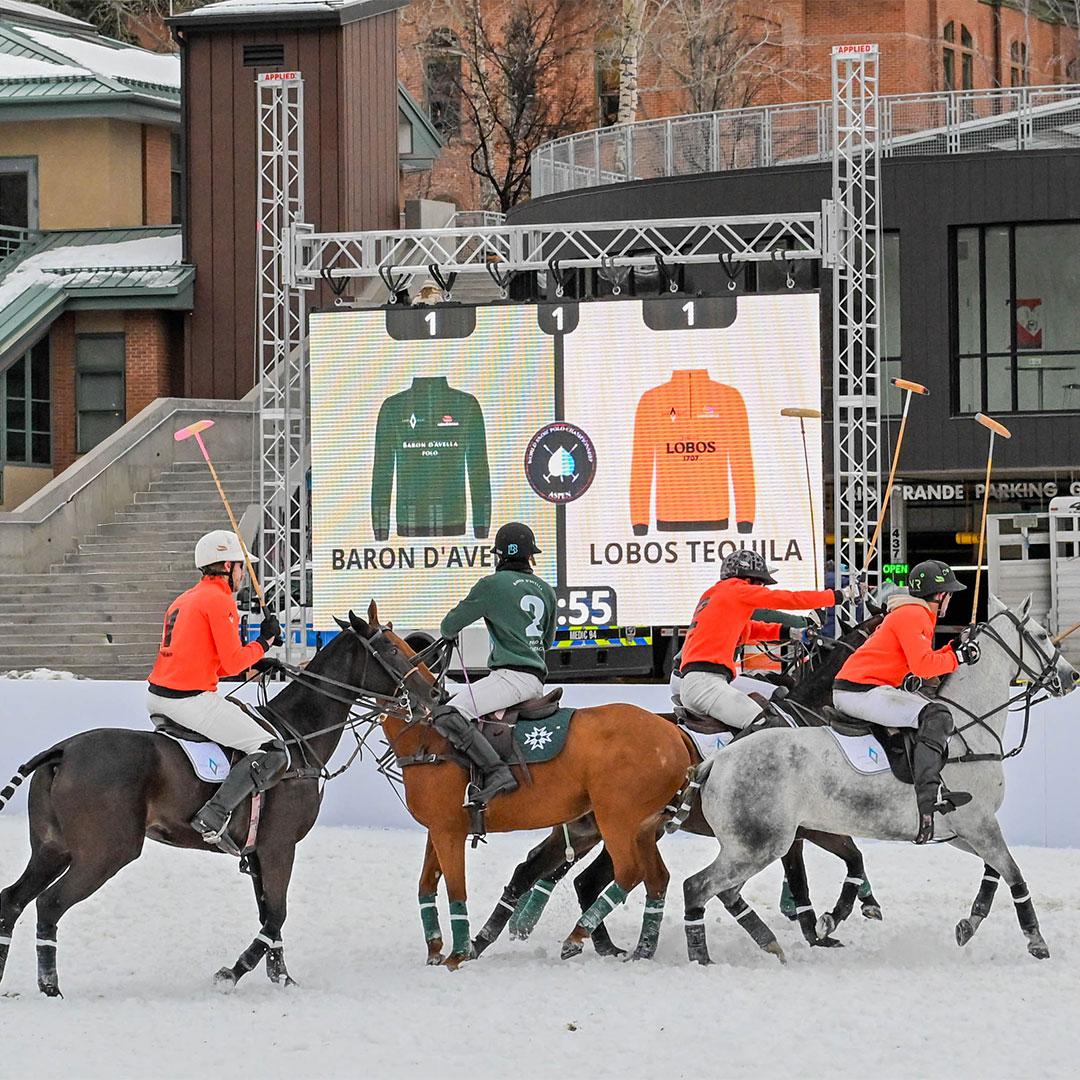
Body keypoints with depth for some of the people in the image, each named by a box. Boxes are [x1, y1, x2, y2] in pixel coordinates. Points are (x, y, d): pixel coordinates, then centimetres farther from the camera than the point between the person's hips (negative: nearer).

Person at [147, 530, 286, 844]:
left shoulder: (184, 600, 21)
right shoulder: (220, 600, -8)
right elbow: (233, 663, -12)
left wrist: (252, 663, 19)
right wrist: (264, 641, 3)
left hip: (156, 697, 9)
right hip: (191, 700, -9)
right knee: (274, 753, -9)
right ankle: (213, 815, -20)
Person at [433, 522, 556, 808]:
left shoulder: (493, 585, -4)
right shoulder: (545, 590, 16)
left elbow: (450, 626, 3)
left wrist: (448, 633, 27)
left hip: (512, 675, -9)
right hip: (537, 680, 9)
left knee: (447, 716, -22)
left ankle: (496, 773, -34)